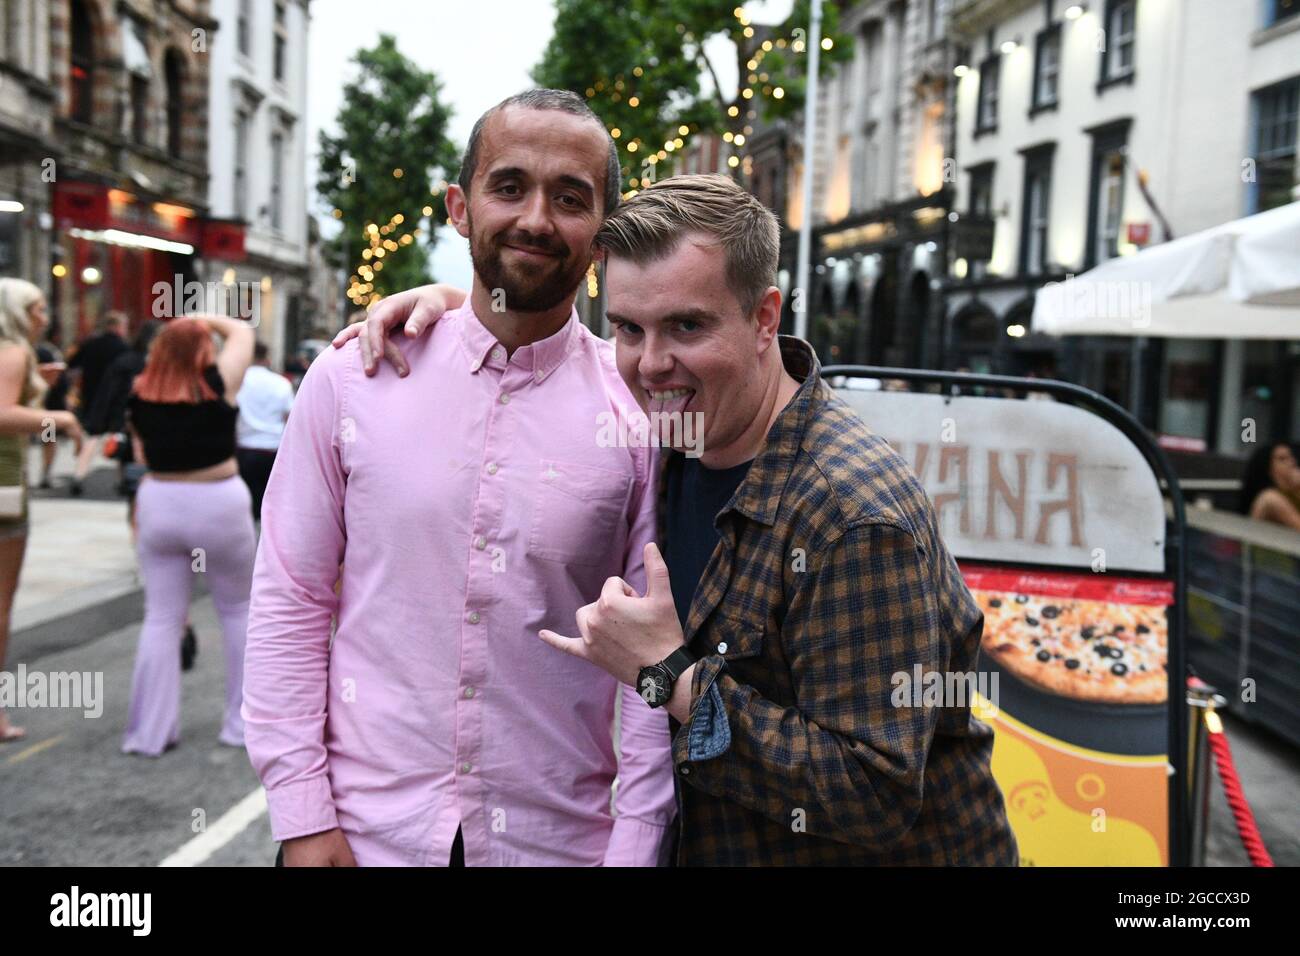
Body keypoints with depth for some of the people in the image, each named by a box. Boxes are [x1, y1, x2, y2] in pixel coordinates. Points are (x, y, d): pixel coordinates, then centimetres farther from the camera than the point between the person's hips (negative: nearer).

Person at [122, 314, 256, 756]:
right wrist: (204, 319, 11)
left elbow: (141, 454, 6)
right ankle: (245, 720, 19)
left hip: (159, 503, 3)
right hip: (219, 505, -3)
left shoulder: (140, 396, -2)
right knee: (239, 611, 13)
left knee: (161, 617, 9)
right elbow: (242, 330, 4)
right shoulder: (217, 385, -11)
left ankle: (150, 731, 11)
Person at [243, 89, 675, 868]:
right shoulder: (351, 378, -5)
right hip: (367, 832, 1)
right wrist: (302, 815, -4)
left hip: (561, 839, 0)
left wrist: (635, 847, -7)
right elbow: (291, 603, -1)